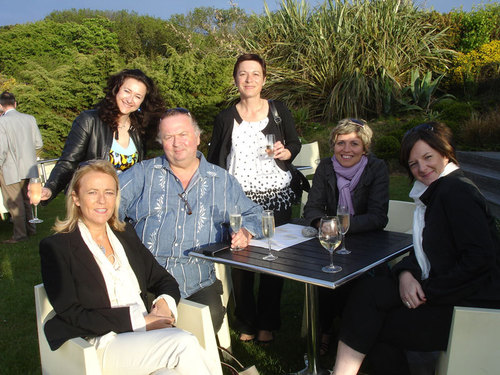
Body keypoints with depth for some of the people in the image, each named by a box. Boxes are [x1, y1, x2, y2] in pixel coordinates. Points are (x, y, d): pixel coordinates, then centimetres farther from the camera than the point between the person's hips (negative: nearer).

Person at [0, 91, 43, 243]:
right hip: (29, 168, 6)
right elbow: (38, 144, 3)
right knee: (26, 200, 20)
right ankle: (30, 228, 29)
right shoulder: (30, 119, 1)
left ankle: (20, 234, 12)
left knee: (14, 203, 5)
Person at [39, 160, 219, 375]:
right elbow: (71, 315, -9)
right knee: (184, 343, -27)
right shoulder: (55, 247, -1)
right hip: (101, 345, -4)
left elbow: (164, 280, 16)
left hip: (144, 335, 5)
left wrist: (165, 303, -8)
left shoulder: (125, 234, 16)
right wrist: (138, 320, -15)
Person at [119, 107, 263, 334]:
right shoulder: (143, 174, 14)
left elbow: (252, 213, 22)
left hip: (198, 283, 1)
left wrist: (245, 232, -1)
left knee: (212, 315, -27)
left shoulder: (222, 181, 17)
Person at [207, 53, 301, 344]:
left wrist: (286, 152, -12)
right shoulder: (226, 119, 7)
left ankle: (267, 323, 22)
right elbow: (214, 162, 10)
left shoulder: (279, 110, 5)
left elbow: (295, 143, 12)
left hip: (276, 197, 0)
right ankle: (246, 323, 21)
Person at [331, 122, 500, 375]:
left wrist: (428, 290, -17)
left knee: (378, 328, -10)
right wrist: (407, 273, -9)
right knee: (369, 295, -7)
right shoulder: (436, 191, 12)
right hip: (448, 291, 8)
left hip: (472, 305, -8)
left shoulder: (456, 191, -17)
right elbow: (425, 251, 12)